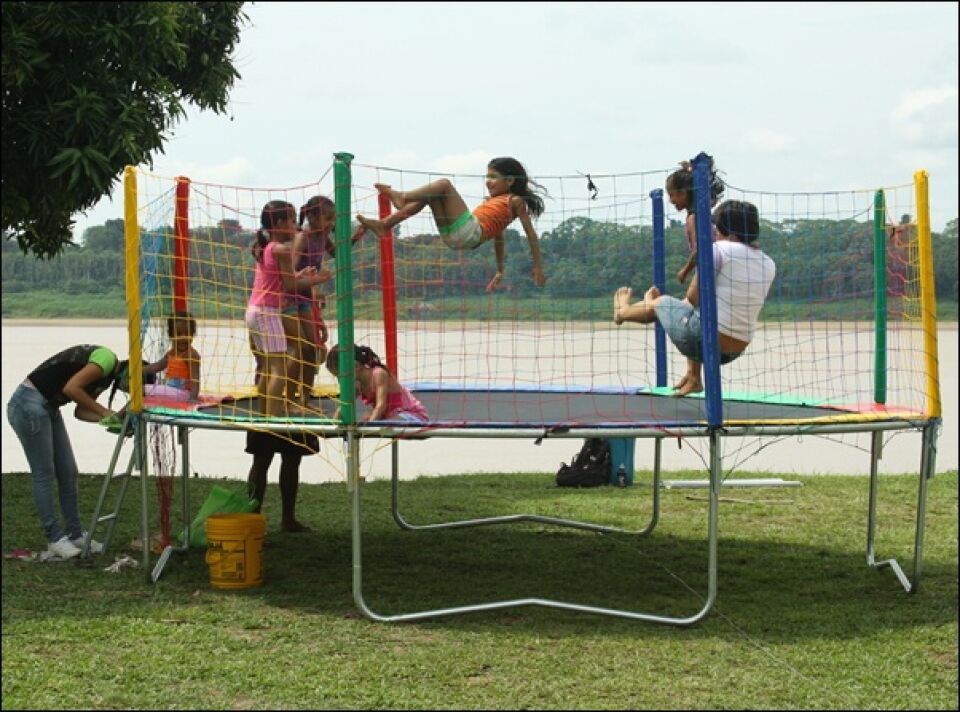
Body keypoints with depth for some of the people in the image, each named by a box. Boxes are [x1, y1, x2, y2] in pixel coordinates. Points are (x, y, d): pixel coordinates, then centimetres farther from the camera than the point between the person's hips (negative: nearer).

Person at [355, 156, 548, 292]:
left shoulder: (515, 201, 8)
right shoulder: (494, 200, 32)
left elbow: (531, 234, 5)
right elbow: (497, 234, 35)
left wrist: (538, 268, 2)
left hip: (472, 233, -9)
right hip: (453, 235, 9)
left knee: (445, 184, -15)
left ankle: (402, 197, -27)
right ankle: (384, 225, -3)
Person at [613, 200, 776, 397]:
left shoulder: (720, 250, -13)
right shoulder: (769, 266, 3)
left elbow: (694, 296, -9)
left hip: (704, 339, -6)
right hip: (736, 351, 6)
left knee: (661, 301, 24)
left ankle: (622, 312, 56)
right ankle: (694, 378, 36)